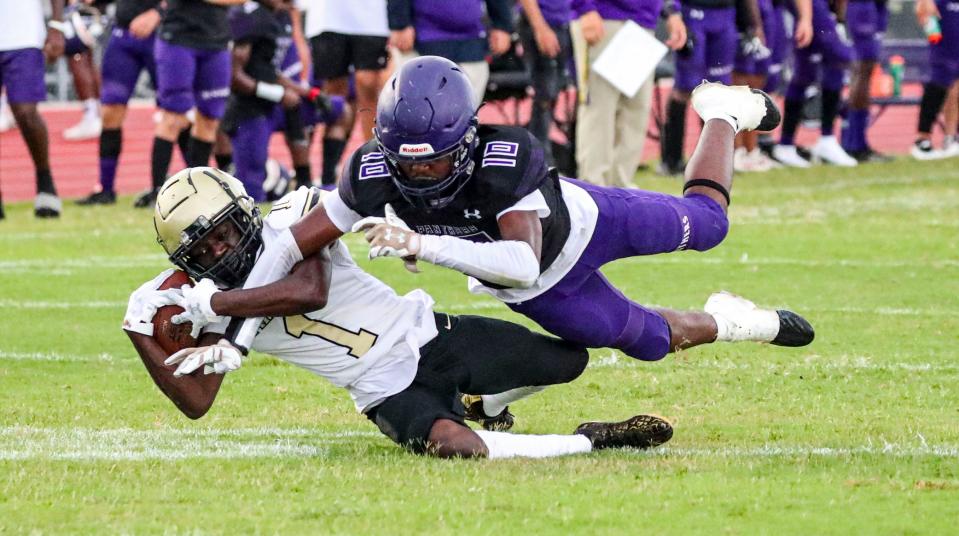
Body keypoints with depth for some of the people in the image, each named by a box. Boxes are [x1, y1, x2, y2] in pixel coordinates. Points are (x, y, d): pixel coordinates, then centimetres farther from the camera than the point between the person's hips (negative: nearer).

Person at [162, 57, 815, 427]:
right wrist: (239, 337, -36)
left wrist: (423, 245, -66)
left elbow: (523, 262, -56)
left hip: (580, 221, -3)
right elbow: (293, 246, -29)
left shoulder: (506, 158, -47)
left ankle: (725, 115, 53)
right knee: (656, 340, 19)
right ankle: (727, 324, 52)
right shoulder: (376, 173, -36)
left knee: (707, 221, 22)